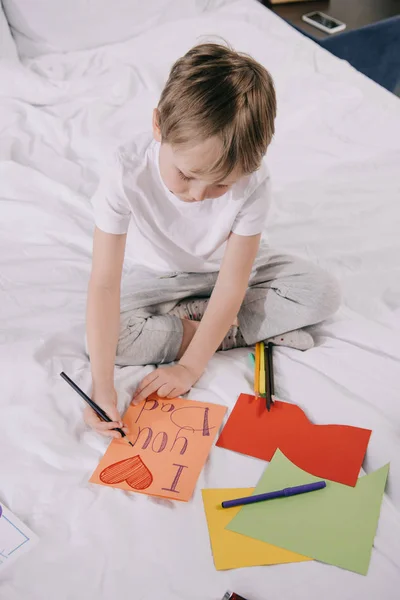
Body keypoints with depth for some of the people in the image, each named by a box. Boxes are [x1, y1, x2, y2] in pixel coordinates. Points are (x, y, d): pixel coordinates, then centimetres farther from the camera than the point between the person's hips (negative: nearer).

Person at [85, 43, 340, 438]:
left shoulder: (253, 183, -31)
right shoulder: (126, 175, -34)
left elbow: (231, 286, -24)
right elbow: (104, 284, -32)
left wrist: (190, 367, -27)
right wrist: (103, 386, -36)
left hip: (223, 268, 2)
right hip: (154, 277, -1)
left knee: (322, 293, -15)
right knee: (103, 339, -28)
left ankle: (186, 317, -14)